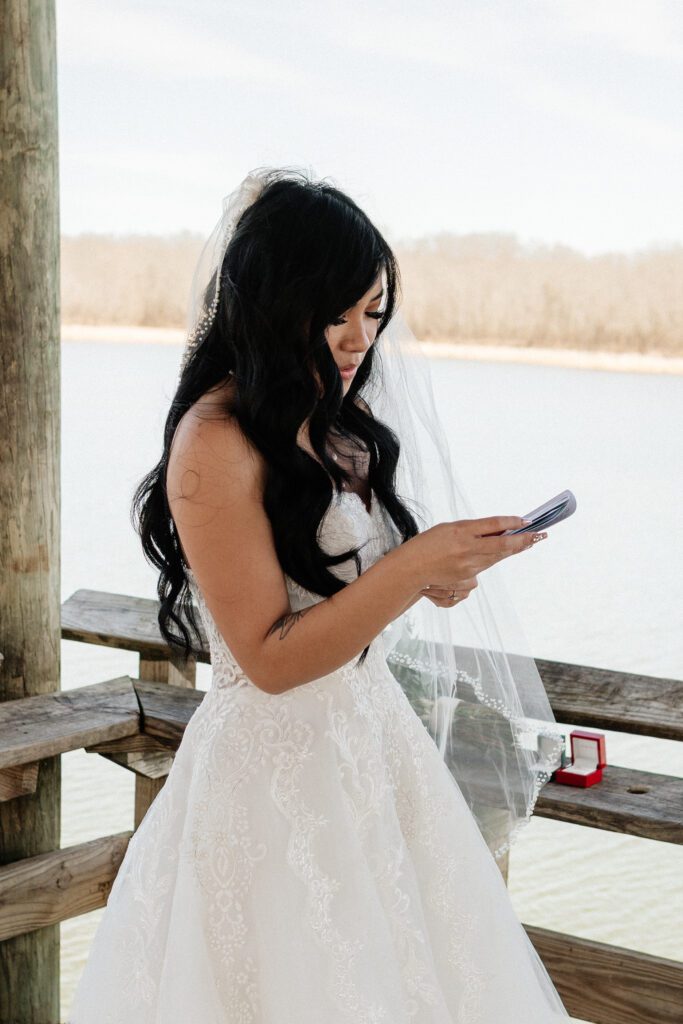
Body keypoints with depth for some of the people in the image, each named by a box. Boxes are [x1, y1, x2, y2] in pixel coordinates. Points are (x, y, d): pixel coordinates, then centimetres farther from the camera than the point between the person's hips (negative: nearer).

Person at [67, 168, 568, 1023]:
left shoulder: (333, 424, 6)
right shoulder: (216, 441, -19)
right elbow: (270, 656, -20)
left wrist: (433, 574, -1)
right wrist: (419, 562, -24)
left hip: (371, 736, 8)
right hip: (275, 767, -8)